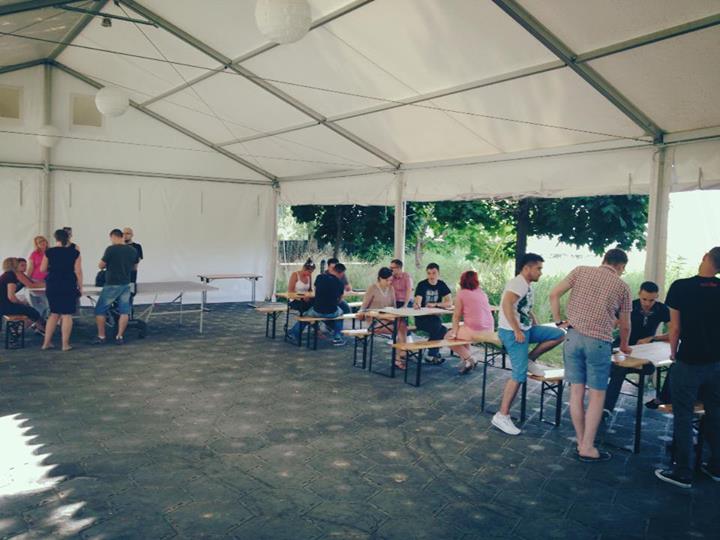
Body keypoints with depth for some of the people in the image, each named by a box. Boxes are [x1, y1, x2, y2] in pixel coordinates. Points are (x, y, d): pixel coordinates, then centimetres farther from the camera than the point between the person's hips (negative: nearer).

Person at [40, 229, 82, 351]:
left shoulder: (49, 252, 2)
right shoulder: (75, 253, -4)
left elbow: (42, 269, 8)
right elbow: (78, 271, -7)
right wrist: (80, 287, 1)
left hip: (52, 286, 3)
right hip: (69, 286, -3)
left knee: (54, 313, 16)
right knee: (67, 314, 1)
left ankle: (47, 342, 16)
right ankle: (65, 344, 1)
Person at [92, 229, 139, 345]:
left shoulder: (111, 249, -13)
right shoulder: (133, 250, 3)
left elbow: (100, 266, -5)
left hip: (112, 285, -5)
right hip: (126, 284, 5)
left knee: (100, 310, 8)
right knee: (124, 311, 7)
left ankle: (101, 337, 10)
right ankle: (120, 337, 7)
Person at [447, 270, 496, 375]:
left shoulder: (461, 293, -2)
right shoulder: (482, 293, 13)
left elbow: (456, 316, -2)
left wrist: (454, 332, 1)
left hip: (475, 331, -7)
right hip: (489, 331, 7)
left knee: (448, 337, 14)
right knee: (463, 331, 32)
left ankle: (468, 359, 6)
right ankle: (467, 357, 25)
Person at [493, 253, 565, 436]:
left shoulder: (528, 286, 16)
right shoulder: (518, 283, -15)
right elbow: (506, 304, -30)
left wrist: (537, 328, 17)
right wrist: (517, 331, -29)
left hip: (525, 329, 9)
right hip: (512, 332, -9)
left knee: (559, 334, 5)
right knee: (519, 375, -11)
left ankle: (529, 360, 10)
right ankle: (502, 416, -4)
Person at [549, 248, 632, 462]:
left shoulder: (581, 271, 9)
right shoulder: (622, 286, 8)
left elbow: (554, 294, 0)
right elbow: (625, 326, 17)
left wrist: (558, 321, 10)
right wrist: (624, 346, 35)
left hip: (573, 336, 3)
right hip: (598, 341, -2)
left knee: (576, 391, 9)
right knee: (597, 394, 7)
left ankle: (581, 442, 18)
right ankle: (587, 448, 8)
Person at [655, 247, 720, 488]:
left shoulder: (680, 287, -12)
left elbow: (675, 328, -9)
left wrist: (674, 352, 7)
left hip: (689, 362, -4)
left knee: (683, 418, 4)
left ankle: (683, 473, 9)